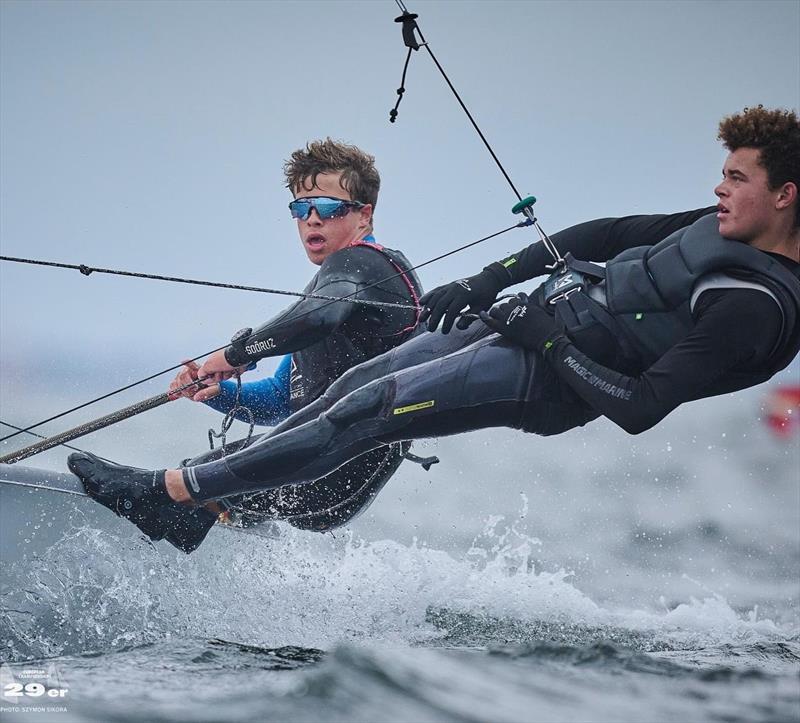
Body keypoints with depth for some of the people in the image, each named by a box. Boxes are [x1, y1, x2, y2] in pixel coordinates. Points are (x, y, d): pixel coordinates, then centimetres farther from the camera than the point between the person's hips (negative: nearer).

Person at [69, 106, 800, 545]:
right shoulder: (724, 226, 4)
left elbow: (639, 408, -30)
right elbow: (607, 235, 12)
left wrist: (548, 342, -21)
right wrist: (483, 283, 8)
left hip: (542, 378, -9)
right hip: (522, 320, 9)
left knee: (364, 413, -11)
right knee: (357, 382, 8)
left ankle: (173, 489, -3)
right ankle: (211, 505, 17)